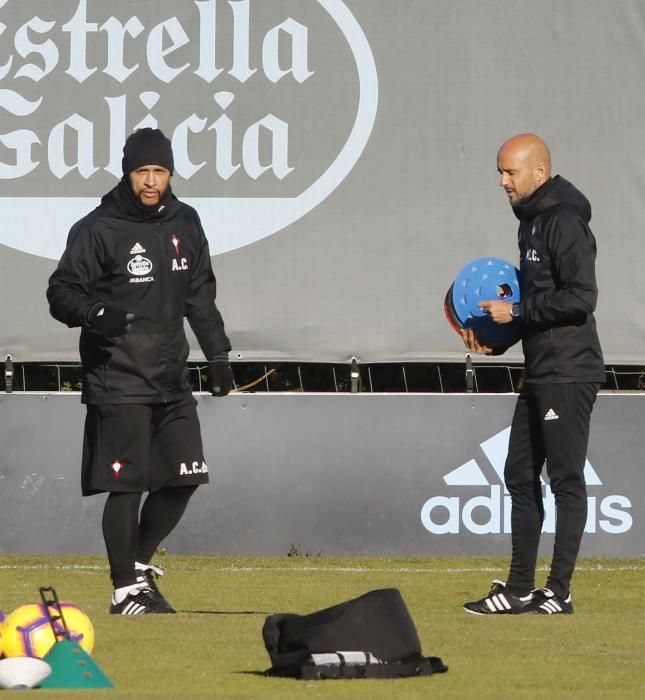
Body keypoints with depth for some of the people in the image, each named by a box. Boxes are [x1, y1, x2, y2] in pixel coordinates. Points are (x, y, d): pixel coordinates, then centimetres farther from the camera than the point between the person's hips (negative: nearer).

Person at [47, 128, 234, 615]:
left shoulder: (184, 223, 11)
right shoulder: (98, 229, -8)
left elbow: (201, 295, 19)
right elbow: (61, 291, -8)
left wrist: (218, 355, 16)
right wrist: (96, 314, -27)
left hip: (172, 380, 6)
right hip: (118, 382, -6)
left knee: (183, 477, 7)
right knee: (127, 484, -6)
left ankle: (140, 561, 27)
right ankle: (126, 587, 4)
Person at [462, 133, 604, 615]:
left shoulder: (564, 222, -14)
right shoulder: (532, 221, 17)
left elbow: (581, 298, -22)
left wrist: (516, 311, -16)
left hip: (569, 373, -10)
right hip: (540, 374, 10)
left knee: (566, 480, -5)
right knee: (520, 476, 12)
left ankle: (559, 591, -1)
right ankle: (520, 590, 17)